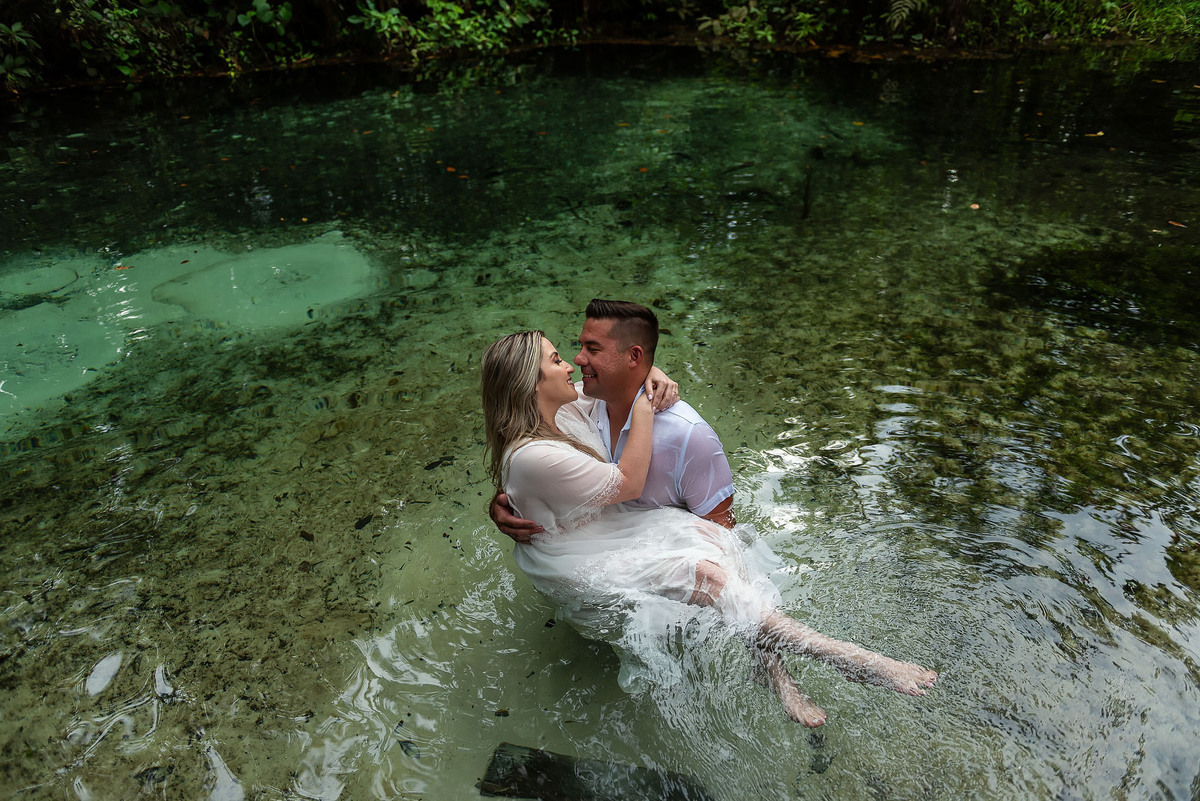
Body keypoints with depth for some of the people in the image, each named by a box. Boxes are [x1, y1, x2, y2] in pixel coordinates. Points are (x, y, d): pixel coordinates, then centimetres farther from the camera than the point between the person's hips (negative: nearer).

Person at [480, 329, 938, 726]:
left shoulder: (562, 411, -1)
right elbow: (628, 483, -22)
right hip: (579, 566, -8)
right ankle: (848, 658, -21)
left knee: (707, 533, -18)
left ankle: (770, 666, -19)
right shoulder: (530, 456, -28)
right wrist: (644, 406, -20)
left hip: (611, 528, 8)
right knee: (702, 572, -25)